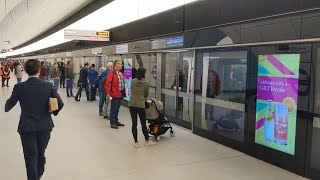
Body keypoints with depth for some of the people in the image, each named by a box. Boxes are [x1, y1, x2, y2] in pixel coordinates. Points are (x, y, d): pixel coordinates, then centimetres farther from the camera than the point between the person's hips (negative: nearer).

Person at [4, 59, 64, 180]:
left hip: (27, 128, -2)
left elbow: (10, 103, 6)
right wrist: (55, 112, 15)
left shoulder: (19, 87, -11)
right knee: (41, 154, 22)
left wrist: (6, 108, 30)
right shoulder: (48, 86, -9)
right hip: (45, 126, 3)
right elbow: (60, 104, -7)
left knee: (31, 158, 8)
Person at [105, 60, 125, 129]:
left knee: (117, 108, 17)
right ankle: (112, 123, 10)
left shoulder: (121, 73, 14)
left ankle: (116, 121, 28)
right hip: (115, 94, -8)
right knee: (113, 109, 1)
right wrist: (108, 93, -21)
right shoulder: (111, 73, -11)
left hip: (121, 94, 8)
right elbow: (108, 84, -16)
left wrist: (124, 92, 17)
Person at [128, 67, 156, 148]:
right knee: (143, 123, 9)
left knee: (134, 123, 7)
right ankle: (147, 141, 21)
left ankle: (136, 142, 13)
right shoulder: (145, 83, -4)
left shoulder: (133, 81, 3)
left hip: (131, 104, 3)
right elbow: (146, 94, 8)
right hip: (141, 105, -3)